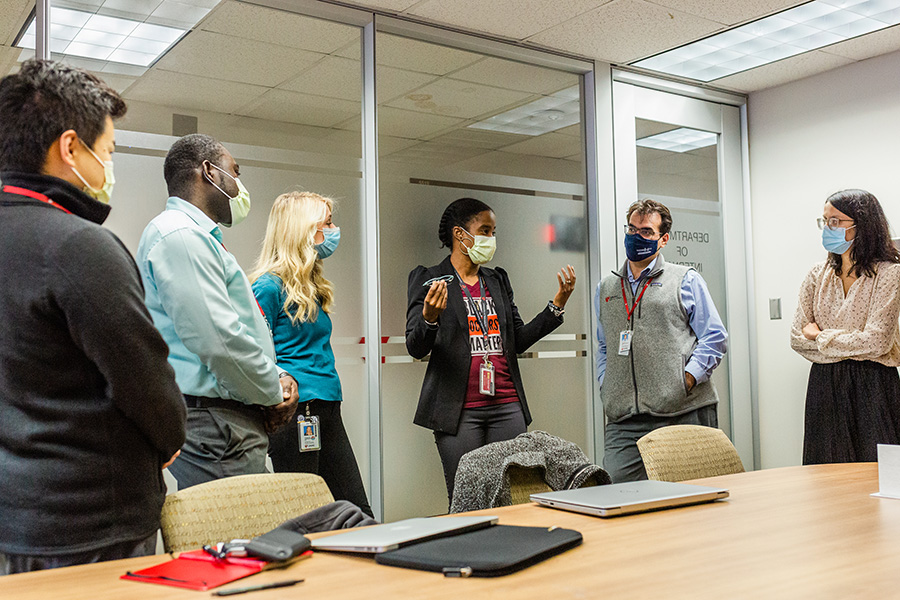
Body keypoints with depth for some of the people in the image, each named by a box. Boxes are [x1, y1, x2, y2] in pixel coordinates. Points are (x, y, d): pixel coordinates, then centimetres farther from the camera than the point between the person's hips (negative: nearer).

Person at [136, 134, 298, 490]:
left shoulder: (198, 237, 23)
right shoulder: (180, 235, -12)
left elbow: (239, 325, 26)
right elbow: (219, 340, -21)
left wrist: (279, 377, 8)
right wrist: (274, 394, -7)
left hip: (226, 422, 11)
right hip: (213, 424, -11)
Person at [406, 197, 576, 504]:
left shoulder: (499, 280, 16)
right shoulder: (428, 280, 1)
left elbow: (519, 340, 15)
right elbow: (416, 348, -6)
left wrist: (558, 304, 6)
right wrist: (430, 317, -27)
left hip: (507, 406, 5)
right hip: (458, 412, -4)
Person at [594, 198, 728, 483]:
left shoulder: (686, 280, 8)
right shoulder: (606, 288, 20)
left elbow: (715, 338, 3)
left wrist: (686, 380, -8)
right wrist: (607, 388, 12)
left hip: (684, 415, -3)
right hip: (623, 420, 3)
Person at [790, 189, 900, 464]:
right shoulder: (818, 274, 8)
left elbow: (876, 341, -15)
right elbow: (797, 337, 3)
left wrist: (821, 337, -5)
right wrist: (853, 345, -7)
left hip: (872, 387, -4)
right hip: (824, 386, 4)